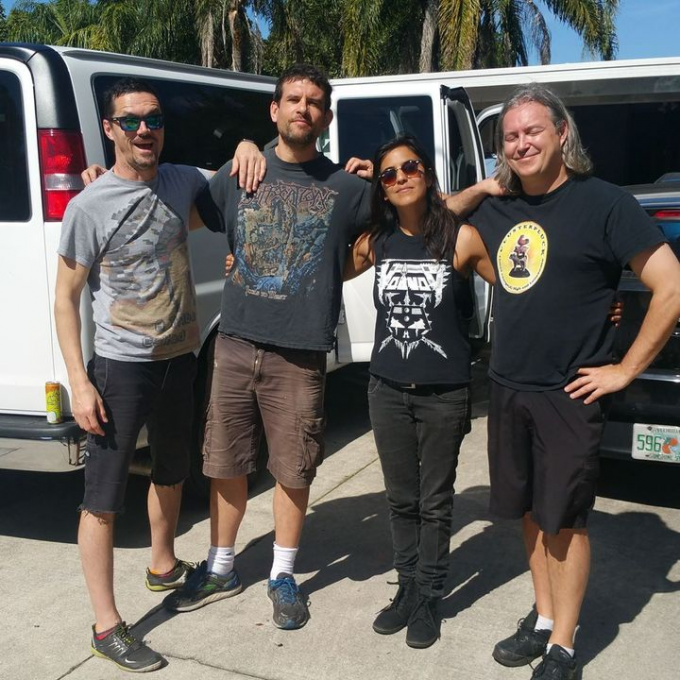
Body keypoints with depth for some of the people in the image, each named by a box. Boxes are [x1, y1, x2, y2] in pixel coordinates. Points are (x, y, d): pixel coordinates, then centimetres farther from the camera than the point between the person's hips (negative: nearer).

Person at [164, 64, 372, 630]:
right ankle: (221, 568, 32)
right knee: (226, 463, 12)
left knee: (293, 469, 7)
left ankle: (283, 577, 28)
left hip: (300, 354, -2)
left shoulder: (346, 187, 1)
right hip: (236, 344, 2)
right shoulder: (237, 175, 5)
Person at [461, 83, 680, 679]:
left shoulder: (604, 204, -10)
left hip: (568, 394, -6)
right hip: (507, 388, 6)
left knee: (564, 519, 3)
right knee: (530, 510, 15)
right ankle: (543, 618, 31)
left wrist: (625, 370, -12)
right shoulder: (496, 210, 9)